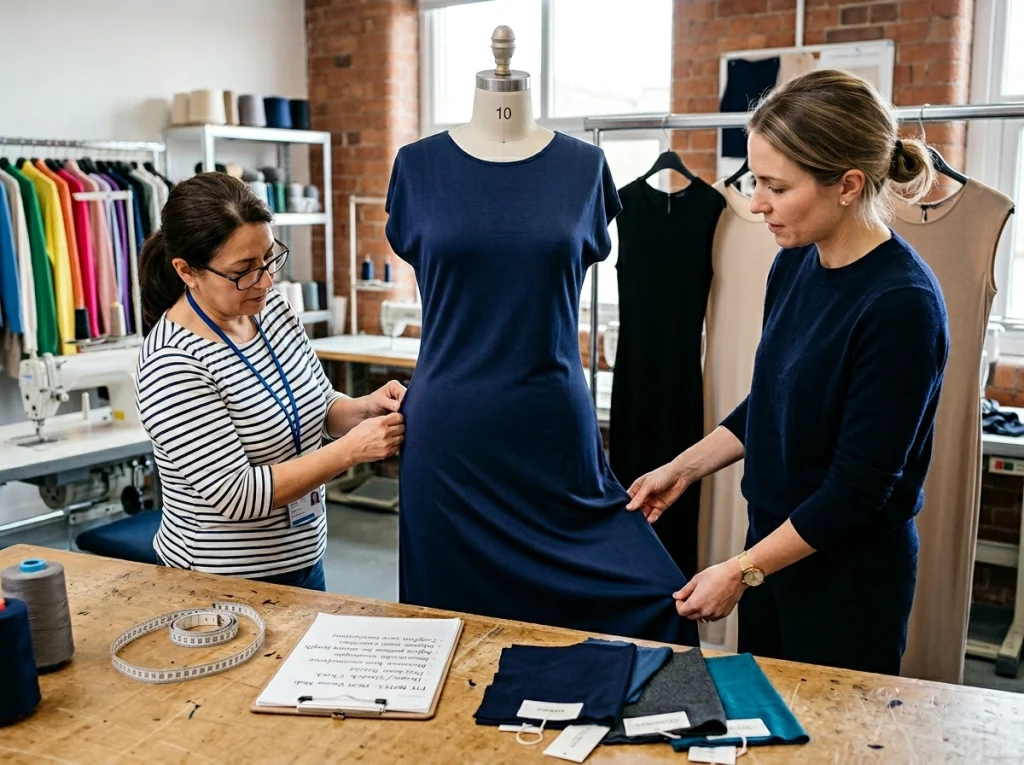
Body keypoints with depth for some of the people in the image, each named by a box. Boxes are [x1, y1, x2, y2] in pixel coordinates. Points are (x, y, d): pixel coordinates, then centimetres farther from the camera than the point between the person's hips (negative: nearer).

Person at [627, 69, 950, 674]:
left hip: (849, 574, -7)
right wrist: (684, 468, 9)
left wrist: (742, 572, -15)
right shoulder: (795, 266, -1)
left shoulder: (902, 305, -23)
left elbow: (859, 488, -21)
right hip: (772, 543, 7)